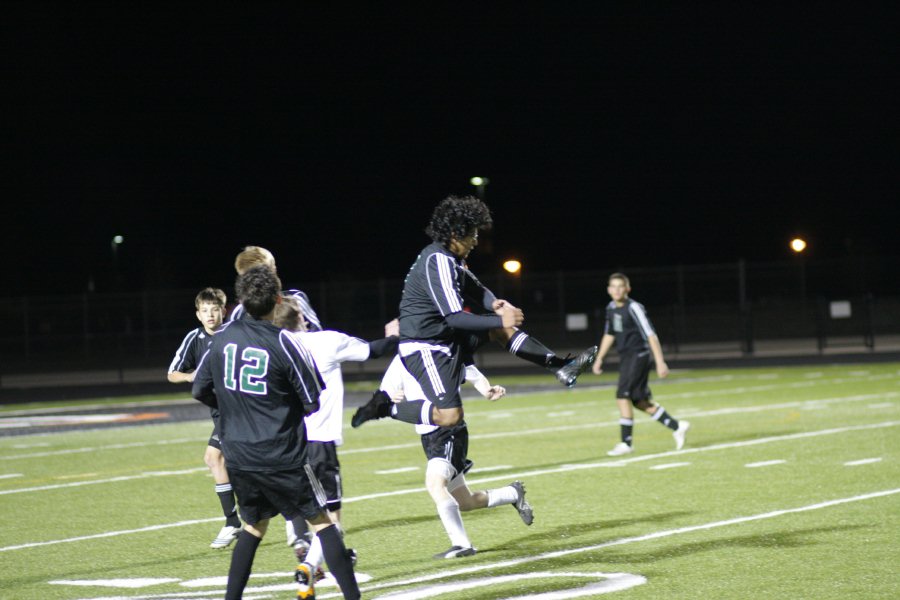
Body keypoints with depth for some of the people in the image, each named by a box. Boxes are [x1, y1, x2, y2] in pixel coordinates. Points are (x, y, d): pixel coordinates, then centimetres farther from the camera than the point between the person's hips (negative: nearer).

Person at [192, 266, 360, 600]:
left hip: (237, 456, 5)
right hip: (282, 457, -5)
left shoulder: (223, 337, 0)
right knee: (322, 523, 3)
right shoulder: (284, 344, -14)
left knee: (254, 526, 21)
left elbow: (200, 391, 11)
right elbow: (312, 403, -8)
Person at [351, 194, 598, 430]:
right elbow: (455, 318, -28)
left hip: (445, 335, 10)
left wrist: (494, 303, -5)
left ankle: (560, 366, 14)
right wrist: (500, 320, -23)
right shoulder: (439, 262, -23)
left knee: (498, 328, 11)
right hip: (424, 347, -10)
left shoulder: (449, 258, 7)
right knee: (450, 415, -18)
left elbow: (475, 288, 18)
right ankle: (385, 408, -4)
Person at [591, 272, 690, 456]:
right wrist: (599, 358, 23)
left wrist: (660, 362, -21)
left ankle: (626, 443, -9)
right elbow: (609, 334, 24)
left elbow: (650, 335, -17)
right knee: (640, 401, 9)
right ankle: (677, 427, 20)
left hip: (638, 356, -8)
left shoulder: (634, 308, -15)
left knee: (623, 396, -13)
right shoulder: (611, 308, 9)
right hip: (625, 358, 8)